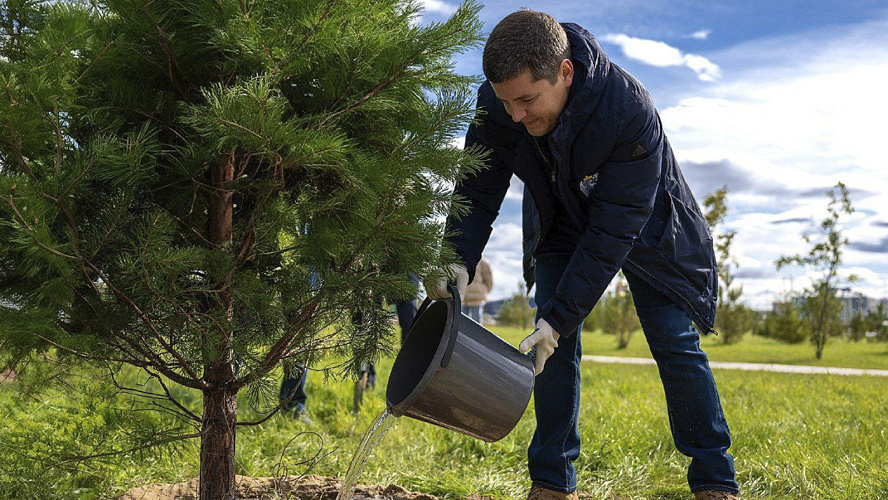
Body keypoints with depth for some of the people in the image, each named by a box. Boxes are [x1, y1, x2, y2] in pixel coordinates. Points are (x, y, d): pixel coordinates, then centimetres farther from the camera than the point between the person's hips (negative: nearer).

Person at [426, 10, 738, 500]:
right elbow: (478, 190, -17)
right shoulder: (497, 104, -27)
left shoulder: (630, 111, -40)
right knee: (553, 346, -5)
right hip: (560, 225, 3)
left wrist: (561, 316, -38)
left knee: (675, 343, -5)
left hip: (643, 226, -3)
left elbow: (613, 231, -37)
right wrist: (458, 258, -36)